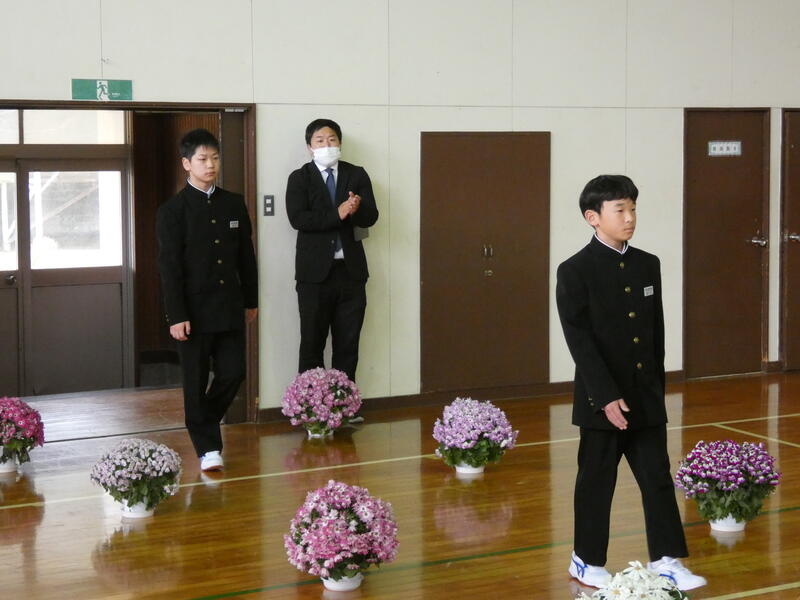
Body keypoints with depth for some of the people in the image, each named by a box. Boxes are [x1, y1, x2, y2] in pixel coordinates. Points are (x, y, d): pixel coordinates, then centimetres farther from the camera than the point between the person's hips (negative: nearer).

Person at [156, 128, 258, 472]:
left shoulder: (234, 204, 8)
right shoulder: (172, 211, -5)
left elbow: (246, 256, 14)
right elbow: (169, 267, -9)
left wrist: (251, 300, 15)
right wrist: (176, 316, -13)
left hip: (230, 308, 4)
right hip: (194, 311, -4)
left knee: (233, 372, 3)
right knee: (196, 382, 2)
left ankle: (204, 421, 30)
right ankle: (208, 447, 12)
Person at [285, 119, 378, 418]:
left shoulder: (357, 175, 9)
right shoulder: (299, 178, 2)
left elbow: (371, 217, -1)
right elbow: (298, 218, -14)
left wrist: (357, 208, -23)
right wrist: (337, 214, -22)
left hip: (351, 270, 3)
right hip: (315, 271, -2)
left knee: (348, 343, 7)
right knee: (312, 343, 2)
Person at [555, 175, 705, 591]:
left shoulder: (648, 265, 7)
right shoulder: (575, 271, -10)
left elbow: (656, 332, 11)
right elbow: (580, 341, -15)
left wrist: (657, 386, 9)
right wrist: (607, 397, -18)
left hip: (646, 397, 5)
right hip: (601, 399, -5)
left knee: (657, 478, 6)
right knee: (597, 482, 6)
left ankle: (667, 561, 13)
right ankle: (587, 561, 21)